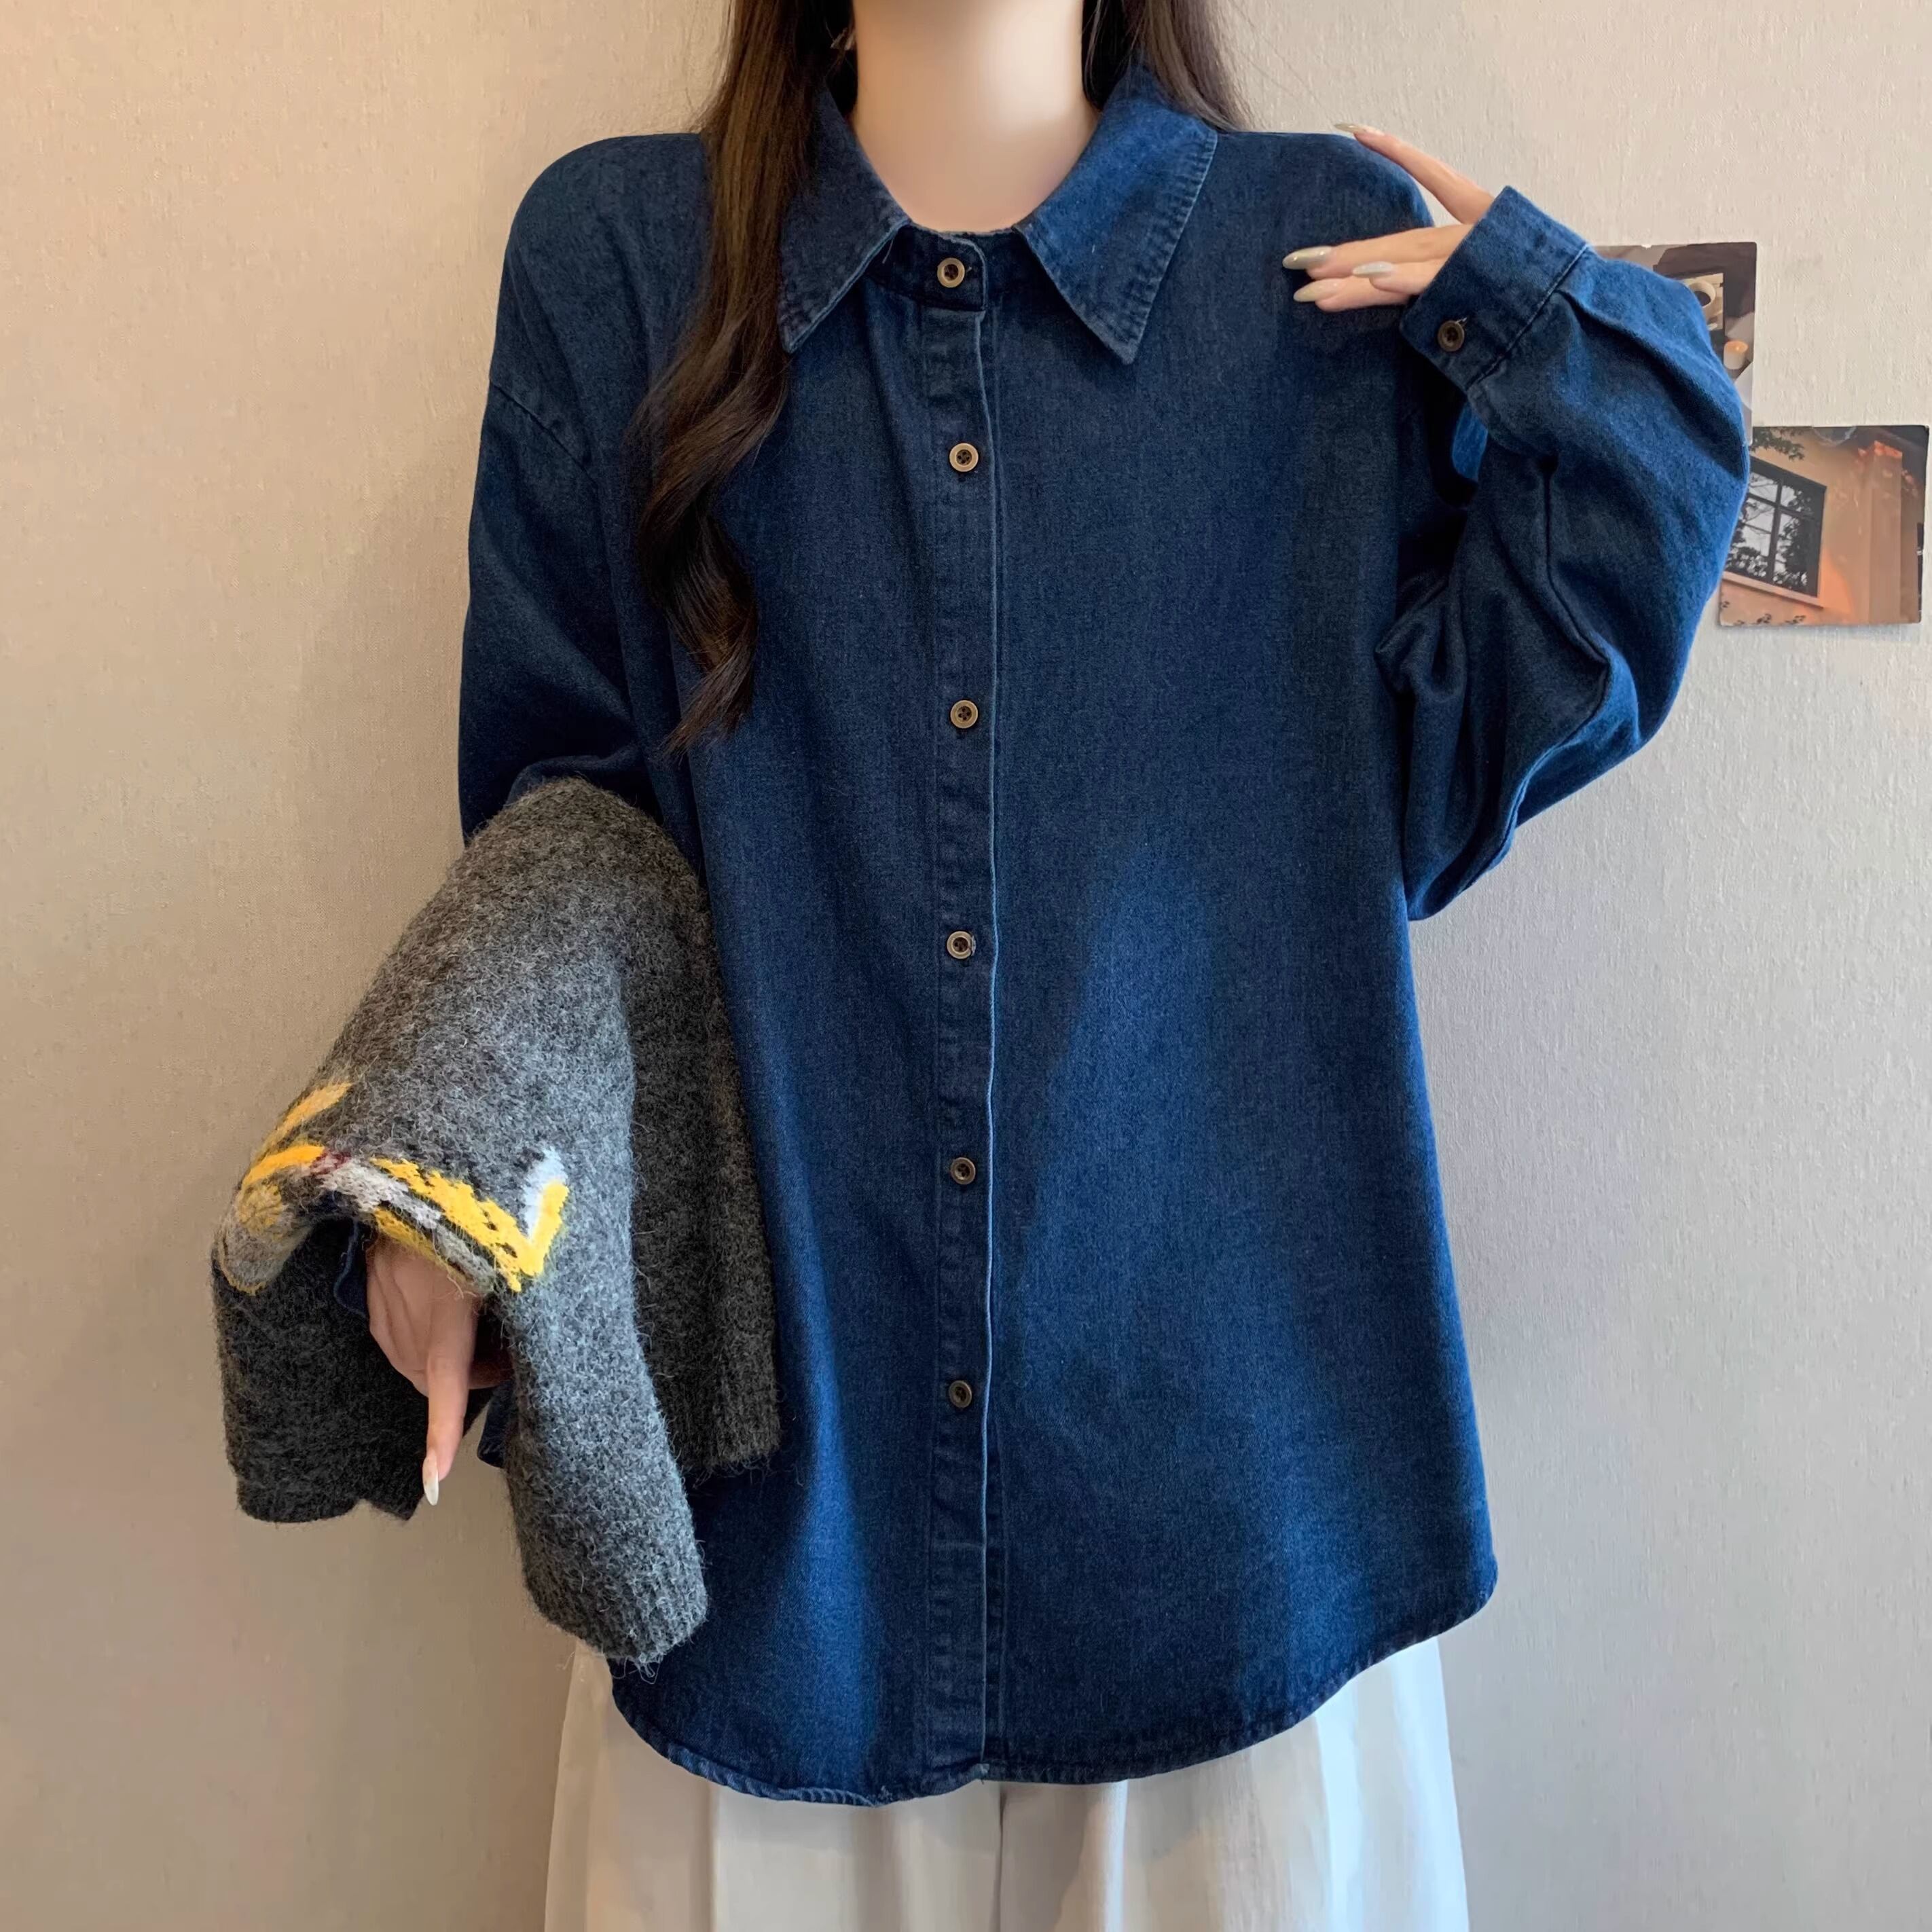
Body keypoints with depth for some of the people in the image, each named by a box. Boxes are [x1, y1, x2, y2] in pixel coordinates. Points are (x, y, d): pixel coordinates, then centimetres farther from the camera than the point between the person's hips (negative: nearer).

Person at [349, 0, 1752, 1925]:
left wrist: (1575, 363, -8)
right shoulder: (614, 251, 2)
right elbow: (553, 807, 3)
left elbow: (1426, 789, -1)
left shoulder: (1341, 255, 3)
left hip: (1210, 1367, 1)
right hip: (771, 1336, 0)